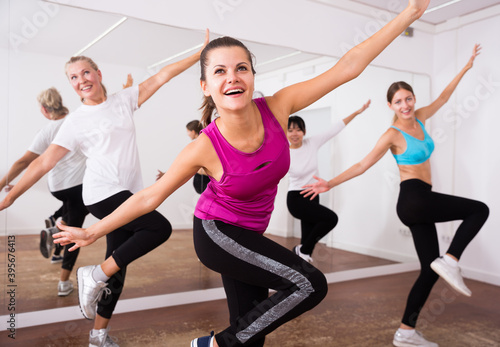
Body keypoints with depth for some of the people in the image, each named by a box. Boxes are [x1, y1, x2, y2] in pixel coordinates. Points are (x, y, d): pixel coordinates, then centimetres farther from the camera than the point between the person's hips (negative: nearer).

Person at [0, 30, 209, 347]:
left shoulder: (124, 100, 11)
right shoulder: (76, 122, 0)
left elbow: (163, 76, 7)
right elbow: (44, 162, -2)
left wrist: (201, 53, 4)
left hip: (127, 193, 5)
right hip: (103, 193, -5)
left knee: (118, 267, 7)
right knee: (160, 228, -23)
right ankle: (96, 276, -12)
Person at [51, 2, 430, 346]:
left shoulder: (277, 108, -17)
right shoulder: (205, 148, -25)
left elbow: (348, 66, -15)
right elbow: (150, 196, -11)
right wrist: (92, 232, -5)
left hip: (248, 235, 5)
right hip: (216, 232, -5)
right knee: (309, 284, -19)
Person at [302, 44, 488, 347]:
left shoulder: (419, 119, 12)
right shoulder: (393, 135, -8)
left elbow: (443, 97, 25)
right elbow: (362, 165, -9)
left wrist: (466, 68, 31)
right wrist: (330, 184, -15)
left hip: (418, 205, 7)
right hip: (414, 198, -7)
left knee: (430, 271, 7)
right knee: (479, 210, -4)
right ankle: (450, 261, -7)